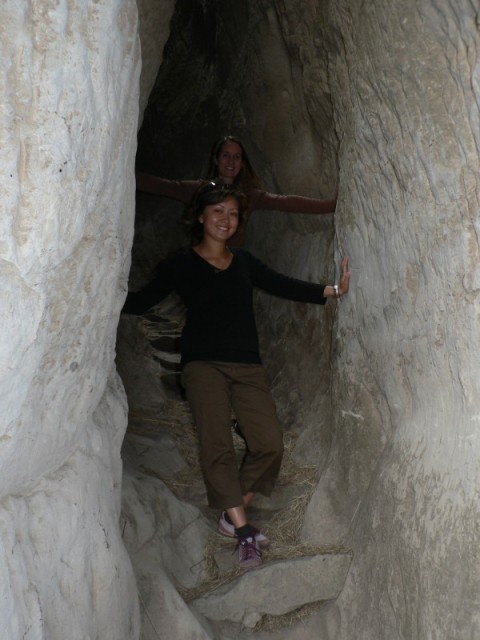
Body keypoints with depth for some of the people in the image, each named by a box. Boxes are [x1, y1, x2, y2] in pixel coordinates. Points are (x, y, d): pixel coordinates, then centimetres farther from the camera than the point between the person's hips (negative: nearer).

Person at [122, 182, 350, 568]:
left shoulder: (244, 262, 17)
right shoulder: (182, 263, 6)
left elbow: (284, 286, 11)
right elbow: (143, 301, 2)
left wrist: (332, 291, 0)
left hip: (247, 366, 4)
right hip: (204, 364, -4)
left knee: (270, 443, -11)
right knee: (217, 446, -19)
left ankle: (231, 516, 4)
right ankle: (244, 530, -15)